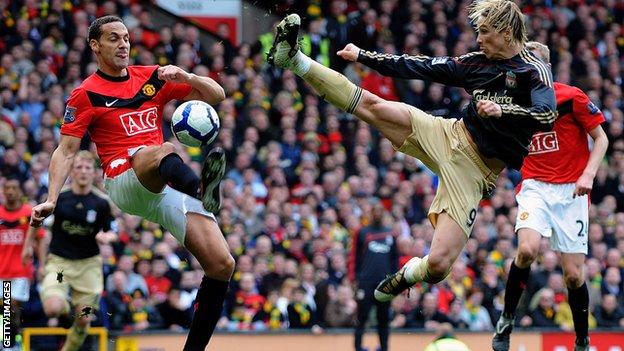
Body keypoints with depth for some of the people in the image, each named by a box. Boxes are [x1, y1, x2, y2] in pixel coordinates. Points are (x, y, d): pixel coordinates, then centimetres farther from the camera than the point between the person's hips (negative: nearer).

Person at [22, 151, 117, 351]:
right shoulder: (57, 197, -6)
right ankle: (65, 308, 14)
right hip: (59, 262, -1)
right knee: (52, 309, -23)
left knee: (84, 319, 0)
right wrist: (28, 245, 16)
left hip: (88, 264, 1)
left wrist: (106, 237, -19)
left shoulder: (101, 202, -5)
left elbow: (111, 232, 4)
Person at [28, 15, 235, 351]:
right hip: (124, 182, -5)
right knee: (163, 151, -42)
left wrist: (185, 76, -2)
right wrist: (50, 200, -10)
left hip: (168, 186, 5)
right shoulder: (86, 94, 7)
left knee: (222, 265, -10)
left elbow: (216, 94, 18)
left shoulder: (153, 77, 18)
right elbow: (66, 151, 3)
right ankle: (202, 188, -77)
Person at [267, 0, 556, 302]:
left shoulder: (533, 71, -9)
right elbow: (422, 67, 15)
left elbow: (547, 116, -27)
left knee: (438, 264, -15)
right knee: (373, 105, -6)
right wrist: (362, 56, 17)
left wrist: (502, 110, -37)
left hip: (474, 170, -5)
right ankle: (294, 60, 3)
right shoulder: (478, 62, 9)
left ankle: (412, 273, 20)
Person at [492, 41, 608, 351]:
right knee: (527, 249, -26)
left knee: (573, 275, -2)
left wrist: (588, 175, -13)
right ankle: (506, 321, -6)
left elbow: (601, 138, 1)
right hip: (535, 187, 1)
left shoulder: (571, 97, -4)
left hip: (571, 191, -1)